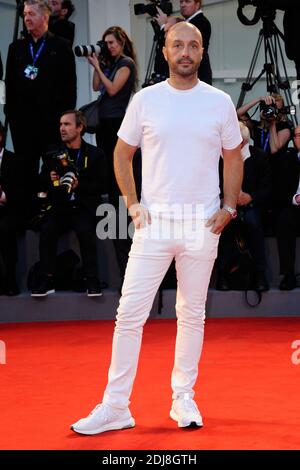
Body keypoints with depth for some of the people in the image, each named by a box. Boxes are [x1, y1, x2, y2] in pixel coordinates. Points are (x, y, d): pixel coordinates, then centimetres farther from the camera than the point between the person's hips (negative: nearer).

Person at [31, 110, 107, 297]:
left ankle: (92, 280, -23)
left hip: (84, 207, -3)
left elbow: (102, 186, -1)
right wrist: (50, 180, -4)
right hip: (60, 207, 3)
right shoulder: (54, 155, 14)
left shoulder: (94, 154, 5)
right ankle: (47, 279, -19)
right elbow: (42, 185, 18)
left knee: (86, 230, -32)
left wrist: (79, 185, -14)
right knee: (47, 229, -26)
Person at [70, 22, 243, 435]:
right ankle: (115, 407, 2)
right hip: (154, 222, -1)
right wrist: (132, 202, -1)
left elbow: (233, 158, 11)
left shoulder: (220, 102, 3)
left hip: (202, 226, 1)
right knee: (130, 314, -4)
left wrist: (229, 207, 2)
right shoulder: (146, 99, 2)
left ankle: (184, 398, 22)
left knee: (193, 314, 10)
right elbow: (123, 153, 9)